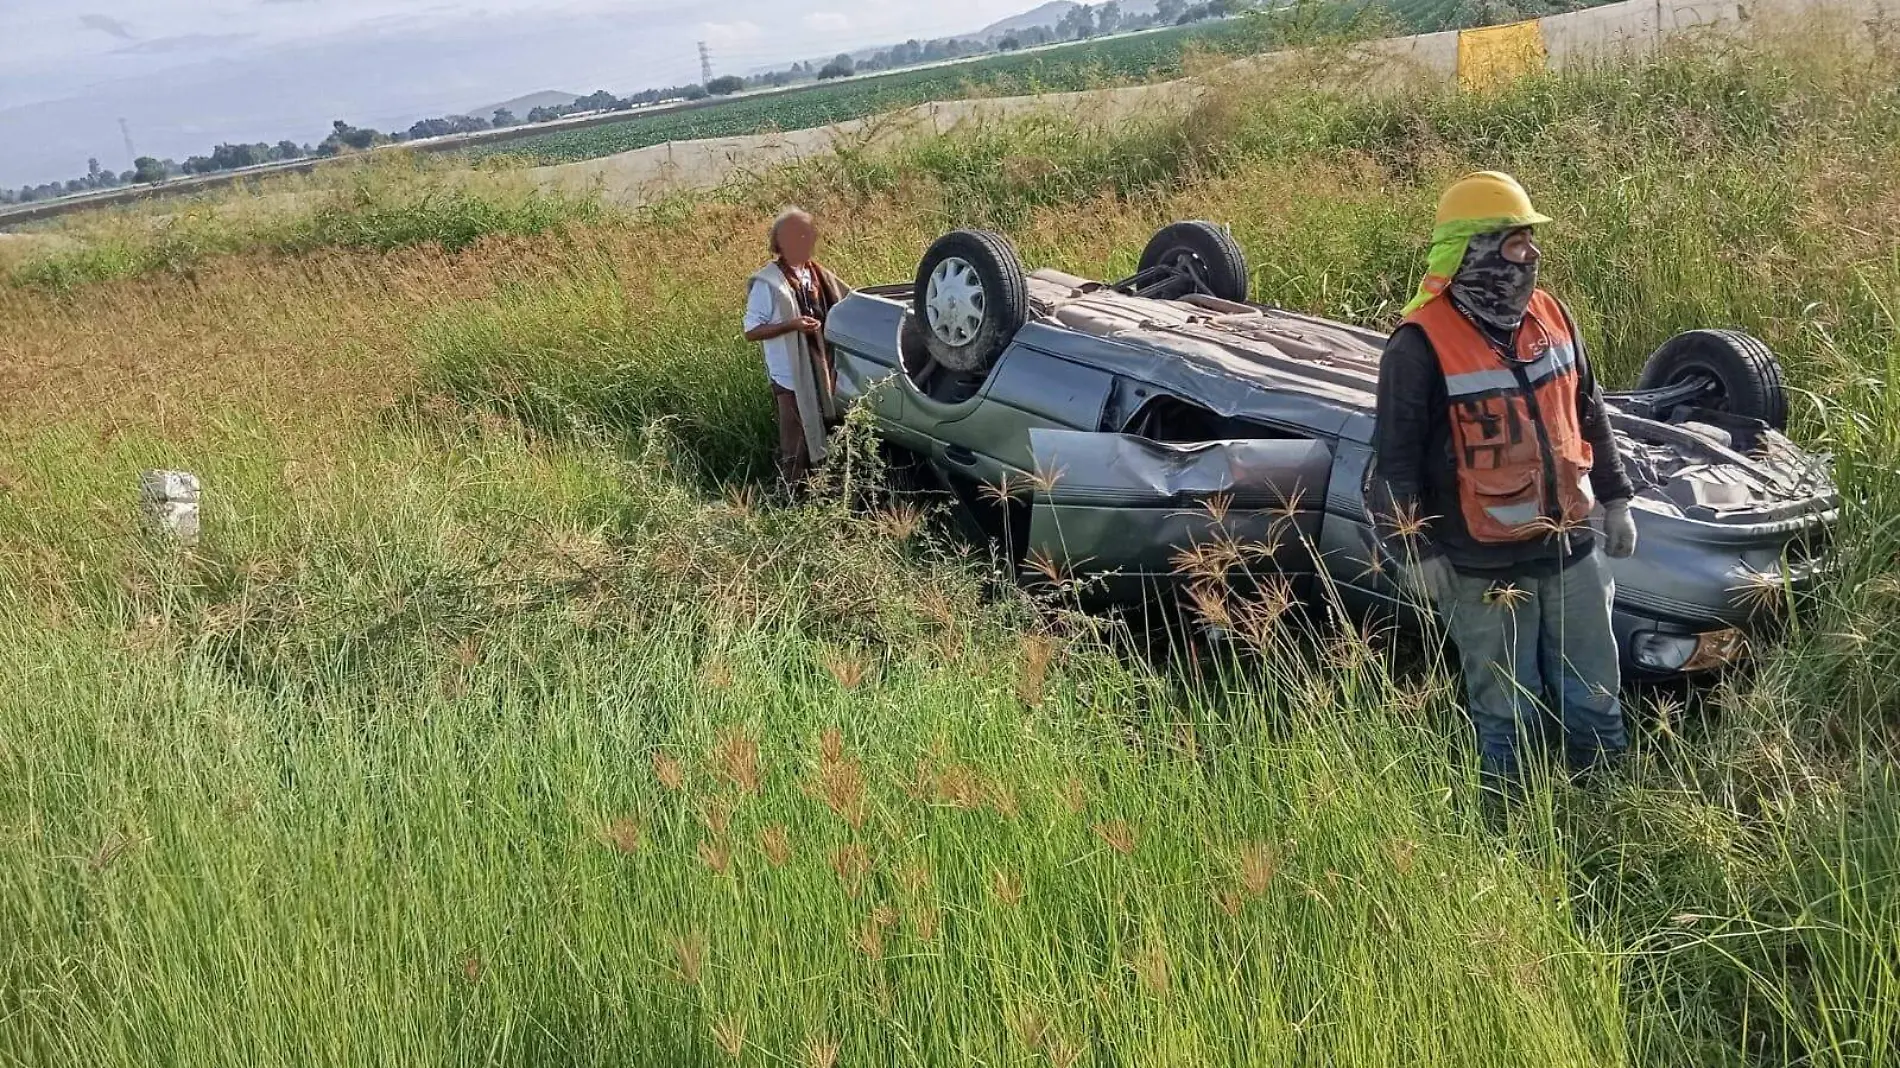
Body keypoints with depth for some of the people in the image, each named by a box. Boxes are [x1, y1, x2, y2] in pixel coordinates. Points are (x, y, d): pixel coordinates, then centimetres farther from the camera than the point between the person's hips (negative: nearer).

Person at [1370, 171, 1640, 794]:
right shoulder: (1421, 345, -17)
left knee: (1594, 697, 19)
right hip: (1484, 568, -6)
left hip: (1571, 549, 6)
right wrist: (1414, 554, -11)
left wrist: (1614, 498, 18)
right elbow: (1395, 456, -13)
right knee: (1508, 715, 8)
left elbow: (1588, 412, 16)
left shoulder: (1550, 316, 4)